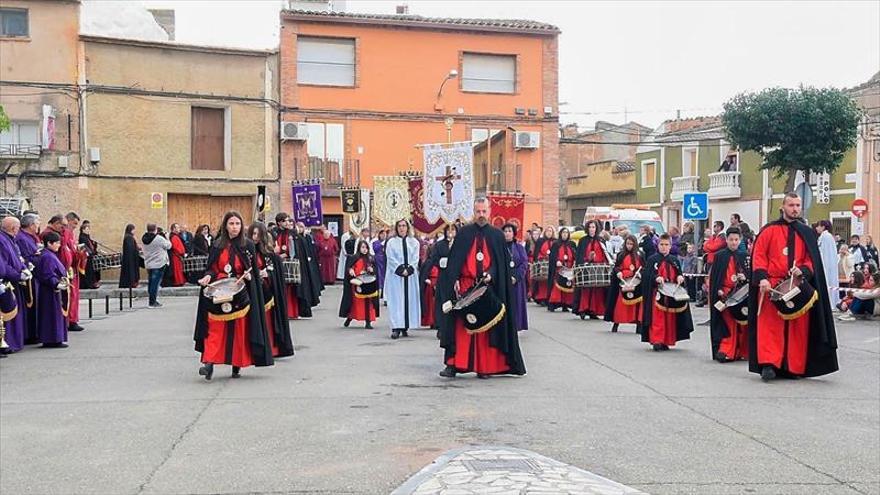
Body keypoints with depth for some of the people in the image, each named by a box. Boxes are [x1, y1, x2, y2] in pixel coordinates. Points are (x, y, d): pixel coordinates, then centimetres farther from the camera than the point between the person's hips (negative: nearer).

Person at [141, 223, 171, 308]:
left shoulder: (144, 239, 4)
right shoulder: (159, 239, -17)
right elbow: (168, 246, -7)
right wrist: (167, 239, 13)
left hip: (148, 264, 7)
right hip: (158, 264, -7)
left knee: (150, 282, 14)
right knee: (155, 282, -4)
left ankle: (153, 300, 22)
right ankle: (153, 302, -3)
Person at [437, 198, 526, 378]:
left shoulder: (497, 235, 7)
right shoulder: (464, 233, 6)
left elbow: (502, 262, 5)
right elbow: (455, 259, 4)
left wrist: (490, 275, -13)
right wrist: (455, 280, -8)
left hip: (488, 287, 0)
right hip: (464, 285, 0)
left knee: (485, 328, 3)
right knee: (461, 326, -3)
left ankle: (484, 367, 9)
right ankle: (453, 365, -2)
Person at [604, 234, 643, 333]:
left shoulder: (639, 255, 5)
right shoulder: (620, 255, 8)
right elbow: (616, 267, 8)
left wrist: (640, 273, -13)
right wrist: (618, 272, -12)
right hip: (623, 282, 1)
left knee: (636, 303, -2)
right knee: (620, 303, 0)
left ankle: (638, 324, 5)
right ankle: (616, 324, 8)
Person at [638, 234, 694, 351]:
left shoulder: (674, 260, 12)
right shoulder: (652, 260, 0)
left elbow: (679, 274, 14)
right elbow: (647, 276, -8)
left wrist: (680, 278, -8)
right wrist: (656, 278, -25)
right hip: (657, 293, -4)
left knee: (670, 318, 6)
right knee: (657, 318, -7)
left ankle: (666, 341, 14)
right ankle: (656, 341, -5)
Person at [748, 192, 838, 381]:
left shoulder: (807, 233, 12)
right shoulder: (769, 230, 4)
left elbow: (812, 260, 9)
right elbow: (758, 255, 0)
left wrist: (802, 271, -12)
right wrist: (762, 278, -13)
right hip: (772, 286, -2)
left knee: (798, 327, 3)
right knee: (770, 326, -9)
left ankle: (794, 367, 11)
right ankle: (769, 365, -12)